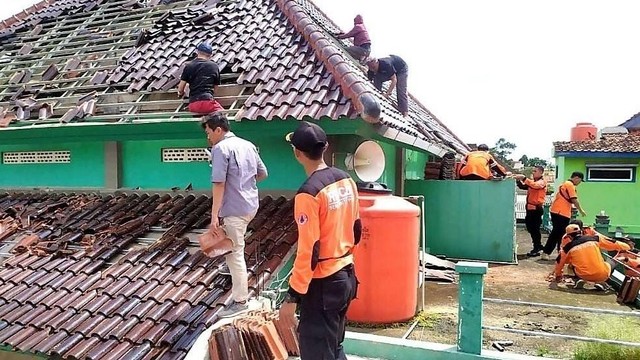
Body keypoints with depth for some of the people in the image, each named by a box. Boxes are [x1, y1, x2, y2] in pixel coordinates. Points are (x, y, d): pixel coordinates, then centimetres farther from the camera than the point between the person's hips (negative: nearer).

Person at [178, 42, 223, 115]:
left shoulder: (189, 66, 10)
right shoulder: (214, 66, 8)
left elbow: (180, 88, 11)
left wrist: (180, 93, 33)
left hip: (193, 104, 2)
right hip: (207, 101, -2)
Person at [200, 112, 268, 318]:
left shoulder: (220, 148, -13)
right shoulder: (248, 145, 11)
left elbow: (219, 185, -19)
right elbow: (263, 173, 17)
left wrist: (214, 217, -19)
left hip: (235, 209, -8)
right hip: (251, 204, 9)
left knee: (235, 254, 1)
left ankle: (240, 302, 10)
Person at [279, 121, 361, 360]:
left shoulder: (309, 193, -22)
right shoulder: (346, 181, 2)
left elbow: (308, 252, -22)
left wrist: (293, 297, -15)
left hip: (323, 284, -8)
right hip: (347, 276, 8)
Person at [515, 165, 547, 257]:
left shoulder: (542, 182, -7)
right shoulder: (532, 181, 18)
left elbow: (535, 185, -28)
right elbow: (523, 186, 11)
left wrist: (524, 178, -33)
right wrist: (518, 180, -5)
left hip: (536, 208, -8)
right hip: (530, 207, 8)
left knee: (535, 228, -4)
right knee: (530, 227, 12)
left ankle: (536, 249, 3)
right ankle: (538, 245, 27)